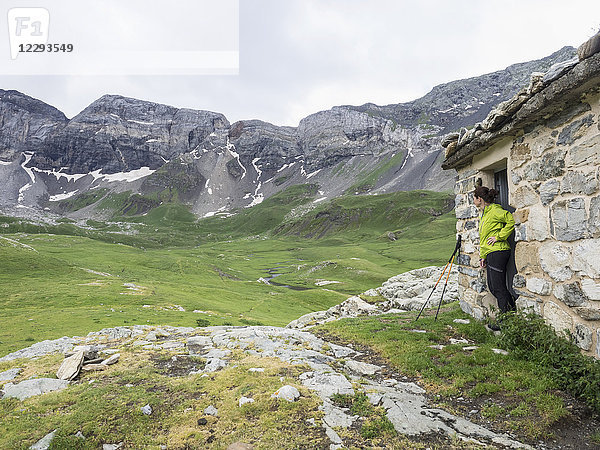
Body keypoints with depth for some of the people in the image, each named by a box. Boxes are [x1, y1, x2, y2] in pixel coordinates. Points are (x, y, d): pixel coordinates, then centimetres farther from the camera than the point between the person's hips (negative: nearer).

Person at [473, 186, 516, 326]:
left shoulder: (494, 210, -10)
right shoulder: (484, 213, 20)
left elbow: (511, 221, -21)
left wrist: (499, 236, -16)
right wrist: (482, 256, 21)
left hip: (498, 252, -10)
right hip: (490, 253, 10)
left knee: (498, 287, -5)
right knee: (493, 287, 12)